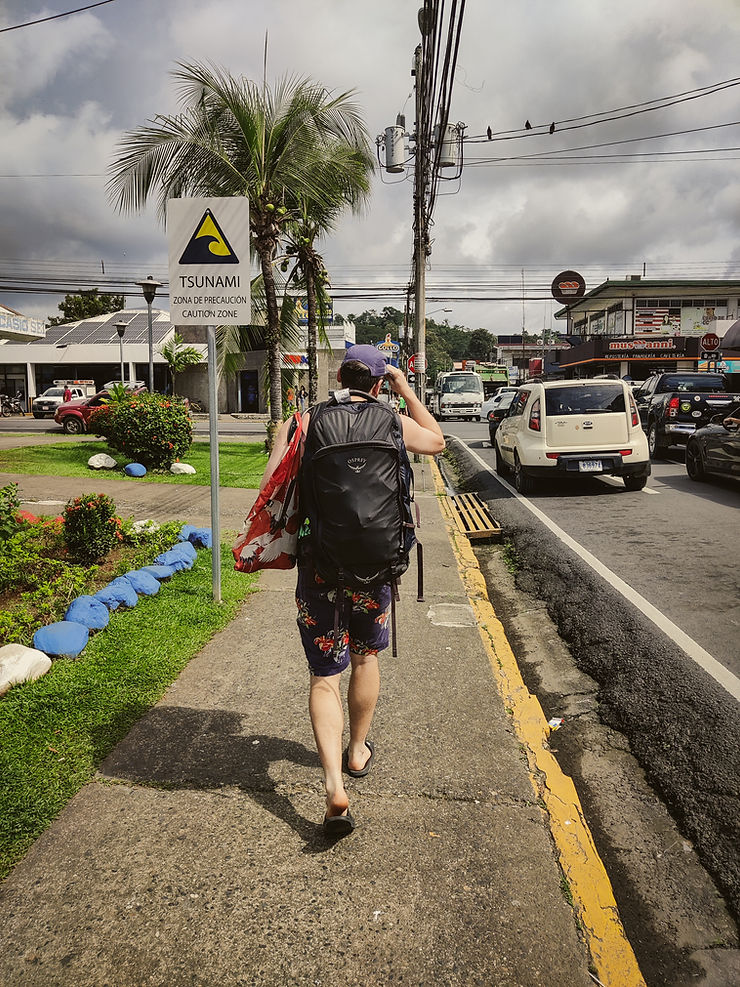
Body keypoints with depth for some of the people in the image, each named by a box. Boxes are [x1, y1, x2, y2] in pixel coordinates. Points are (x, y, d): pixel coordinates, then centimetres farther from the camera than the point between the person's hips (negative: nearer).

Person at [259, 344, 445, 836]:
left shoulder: (300, 425, -2)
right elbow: (437, 441, 21)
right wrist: (406, 390, 24)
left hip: (318, 567, -1)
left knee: (325, 676, 8)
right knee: (365, 656, 24)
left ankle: (334, 785, -5)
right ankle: (359, 751, 41)